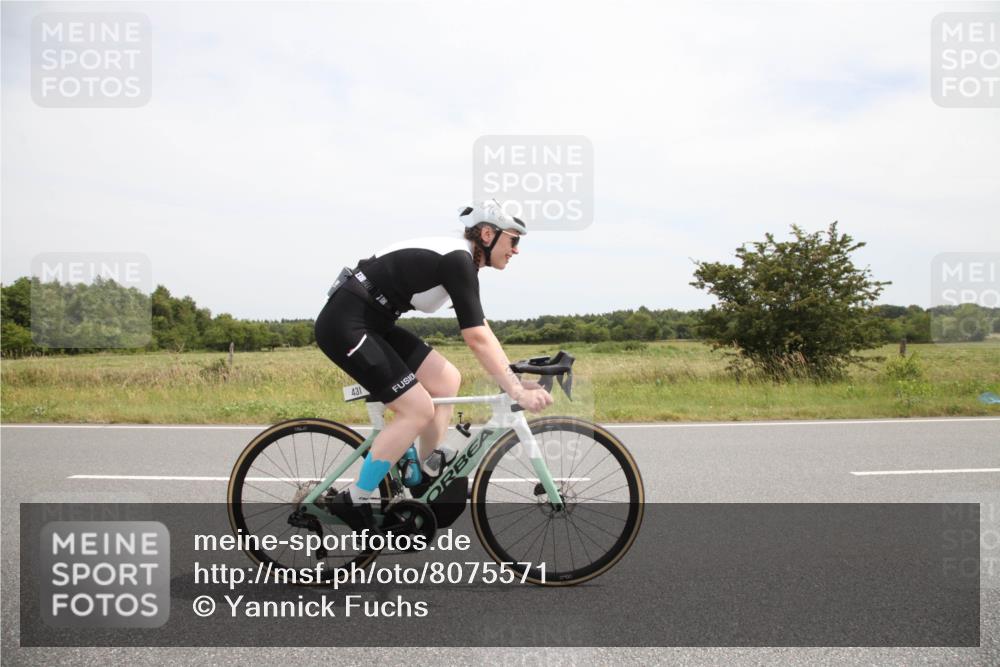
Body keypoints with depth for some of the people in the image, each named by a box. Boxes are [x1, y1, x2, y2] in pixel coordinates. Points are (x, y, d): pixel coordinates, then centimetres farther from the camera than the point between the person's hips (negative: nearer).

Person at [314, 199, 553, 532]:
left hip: (372, 323, 10)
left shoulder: (459, 259, 11)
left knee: (447, 381, 7)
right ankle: (353, 501, 1)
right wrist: (517, 392, -21)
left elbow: (481, 330, 14)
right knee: (419, 410, -10)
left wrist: (517, 379, 11)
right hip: (345, 325, -10)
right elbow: (477, 339, -23)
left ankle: (428, 470, 20)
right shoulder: (458, 261, -18)